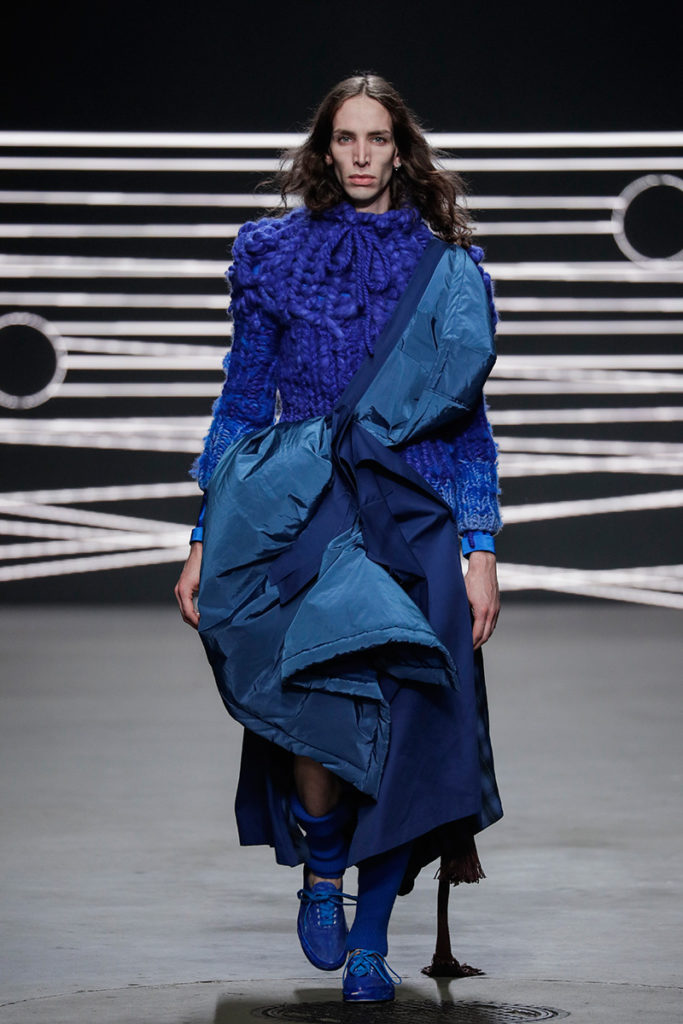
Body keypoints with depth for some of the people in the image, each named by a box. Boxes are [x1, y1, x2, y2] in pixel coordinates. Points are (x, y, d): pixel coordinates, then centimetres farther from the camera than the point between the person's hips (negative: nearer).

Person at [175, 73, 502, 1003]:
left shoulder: (446, 268, 11)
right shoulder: (274, 254, 11)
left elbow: (467, 419, 11)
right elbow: (243, 403, 13)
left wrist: (482, 549, 3)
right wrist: (204, 543, 8)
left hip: (412, 508, 1)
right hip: (301, 506, -1)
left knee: (405, 715, -10)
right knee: (323, 693, -25)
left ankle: (370, 941, 4)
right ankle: (320, 871, 1)